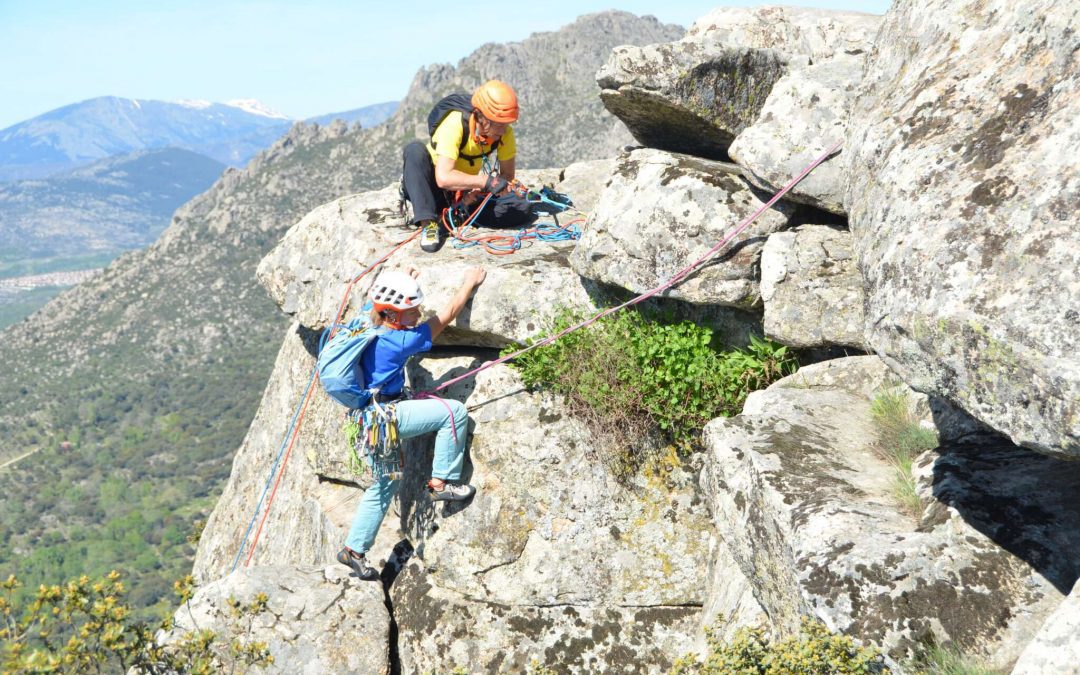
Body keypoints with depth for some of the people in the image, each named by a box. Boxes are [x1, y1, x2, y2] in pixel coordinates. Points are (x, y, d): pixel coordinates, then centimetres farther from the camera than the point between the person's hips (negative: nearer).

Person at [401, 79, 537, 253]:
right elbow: (443, 178, -39)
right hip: (432, 189, -4)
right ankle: (428, 224, -32)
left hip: (464, 194, 4)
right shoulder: (454, 124, -30)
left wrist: (477, 193, -24)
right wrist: (486, 181, -45)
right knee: (415, 150, -35)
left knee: (523, 210, -16)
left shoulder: (504, 132, -15)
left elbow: (507, 176, -8)